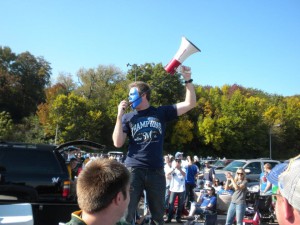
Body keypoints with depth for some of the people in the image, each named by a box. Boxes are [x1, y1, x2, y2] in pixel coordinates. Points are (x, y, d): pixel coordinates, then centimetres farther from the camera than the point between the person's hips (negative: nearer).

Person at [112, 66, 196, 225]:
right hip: (133, 170, -1)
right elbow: (118, 143, -3)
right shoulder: (128, 118, 6)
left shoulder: (161, 113, 6)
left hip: (156, 171, 1)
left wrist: (187, 80, -7)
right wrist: (119, 116, -7)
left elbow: (190, 104, 3)